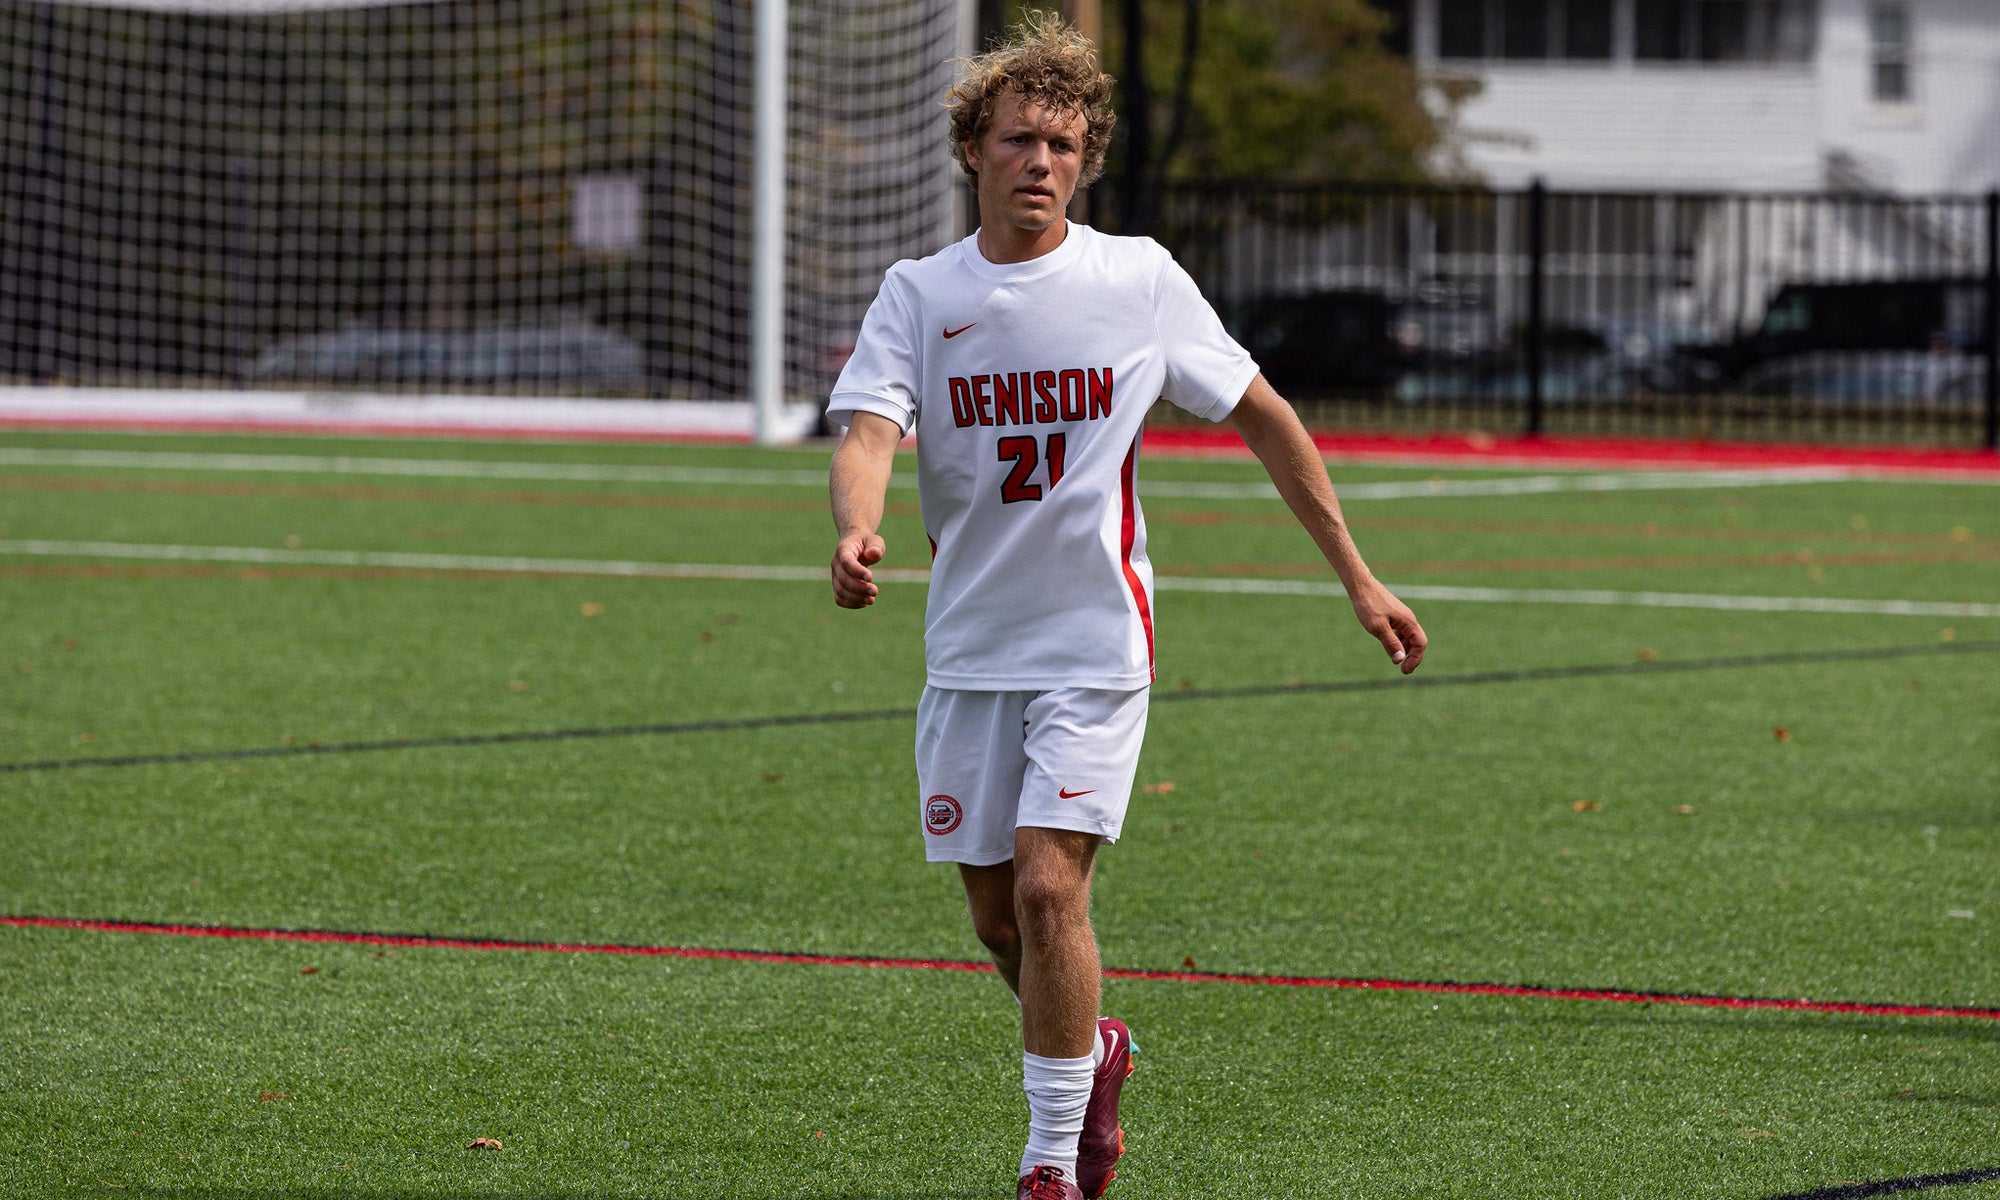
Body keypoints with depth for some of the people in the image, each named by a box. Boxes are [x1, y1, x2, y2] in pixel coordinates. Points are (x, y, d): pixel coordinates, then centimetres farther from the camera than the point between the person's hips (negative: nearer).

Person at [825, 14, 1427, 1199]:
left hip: (1095, 643, -3)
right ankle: (1095, 1053, 40)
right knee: (997, 917, 10)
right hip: (969, 648, 3)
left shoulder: (1141, 280, -3)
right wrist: (859, 529, -38)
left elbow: (1265, 417, 5)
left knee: (1048, 889, -16)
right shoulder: (920, 295, -1)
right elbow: (870, 433, -15)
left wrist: (1359, 579, 4)